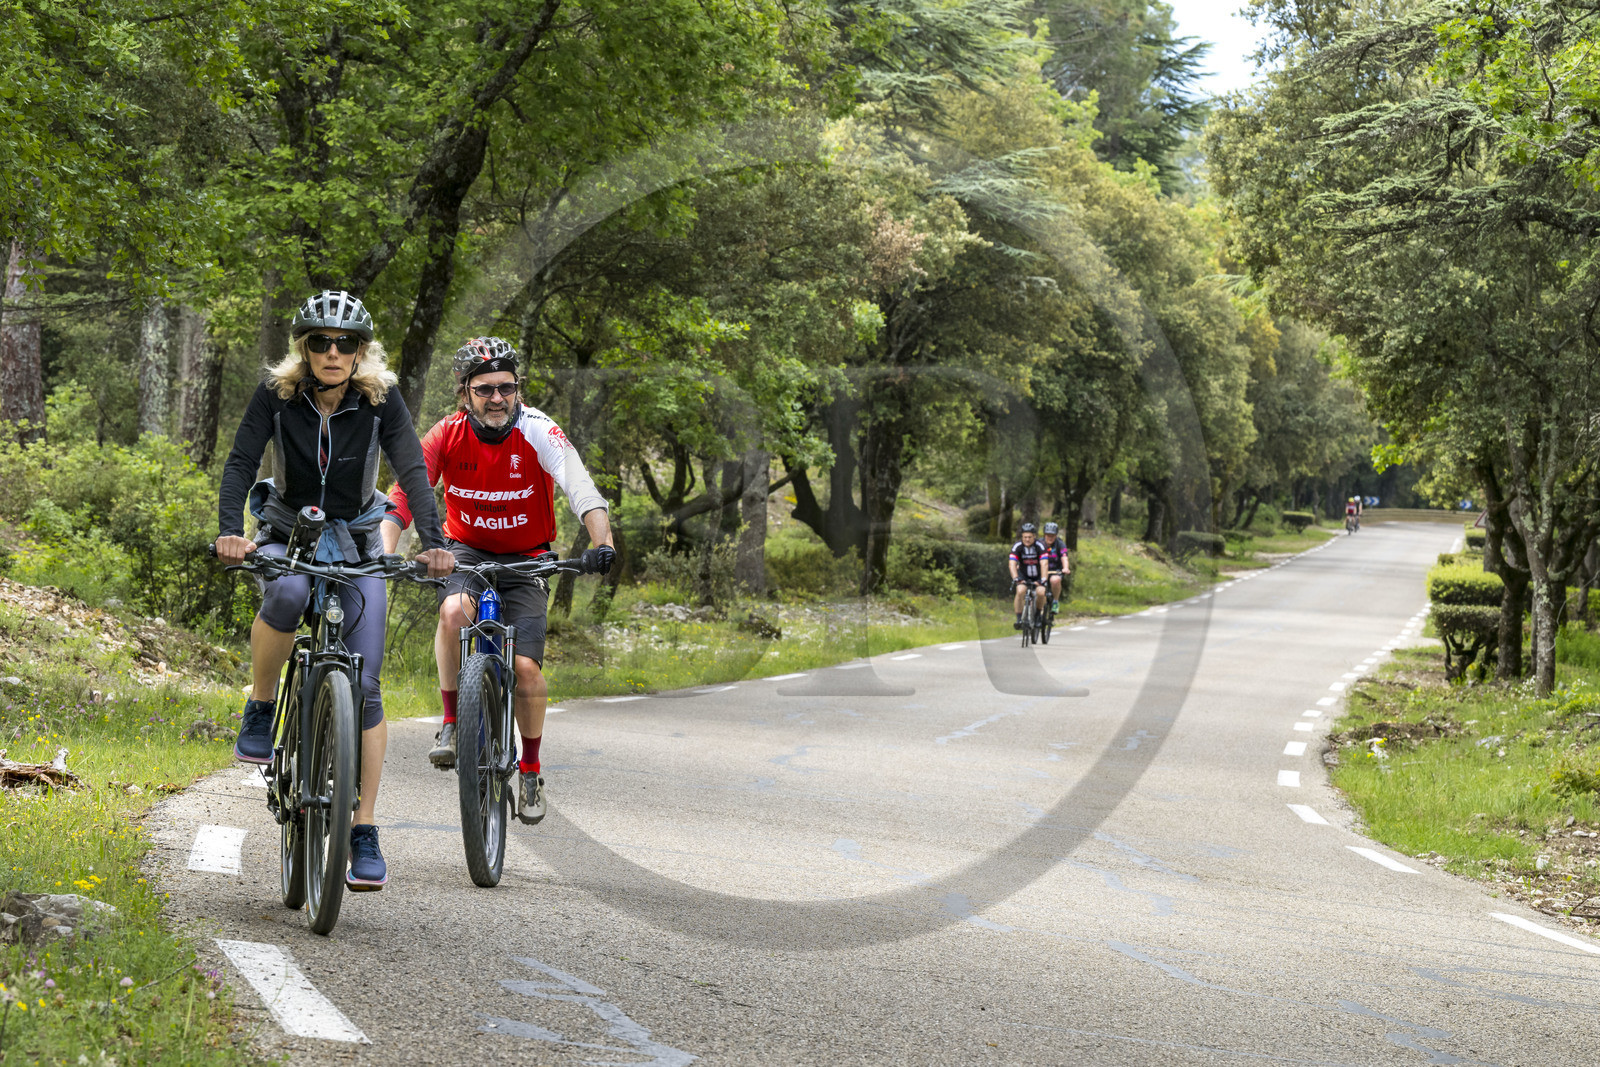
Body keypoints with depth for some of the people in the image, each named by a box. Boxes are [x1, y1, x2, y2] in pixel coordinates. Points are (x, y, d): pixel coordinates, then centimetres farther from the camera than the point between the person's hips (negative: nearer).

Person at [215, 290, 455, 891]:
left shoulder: (381, 400, -12)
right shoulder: (276, 396, -12)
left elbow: (413, 472, -20)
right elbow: (240, 463, -19)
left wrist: (434, 542, -36)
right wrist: (229, 530, -37)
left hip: (356, 547, 1)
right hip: (286, 537, -1)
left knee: (364, 686, -10)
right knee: (287, 593, -39)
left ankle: (363, 832, -5)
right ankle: (260, 710, -15)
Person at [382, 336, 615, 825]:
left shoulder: (538, 432, -21)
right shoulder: (447, 435, -16)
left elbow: (580, 487, -34)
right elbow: (404, 493, -23)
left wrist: (602, 543, -51)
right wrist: (386, 555, -40)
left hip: (524, 561, 0)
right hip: (466, 550, 0)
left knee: (526, 667, -13)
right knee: (455, 611, -34)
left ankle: (530, 773, 10)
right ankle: (451, 723, -14)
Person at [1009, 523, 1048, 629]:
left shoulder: (1039, 546, -22)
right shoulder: (1017, 546, -20)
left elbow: (1043, 563, -31)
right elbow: (1012, 564, -29)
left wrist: (1043, 579, -44)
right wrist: (1015, 578, -45)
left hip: (1037, 575, 0)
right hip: (1023, 575, 0)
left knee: (1040, 592, -25)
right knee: (1020, 591, -28)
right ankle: (1019, 619, -19)